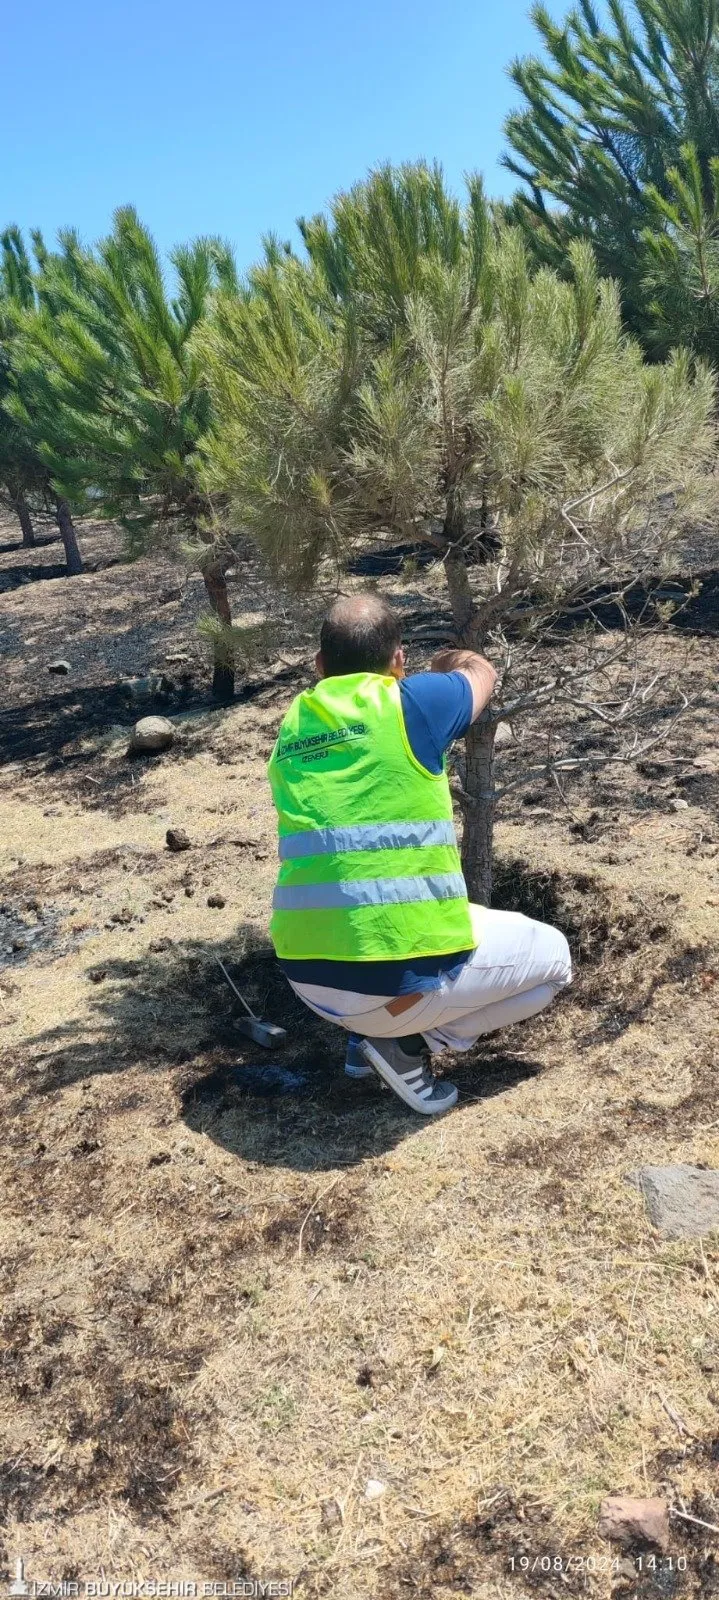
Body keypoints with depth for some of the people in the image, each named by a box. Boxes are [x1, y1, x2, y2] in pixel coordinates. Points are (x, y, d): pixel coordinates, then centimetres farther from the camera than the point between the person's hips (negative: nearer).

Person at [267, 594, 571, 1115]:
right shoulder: (414, 702, -6)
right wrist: (456, 660, 39)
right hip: (405, 978, -6)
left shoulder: (294, 725, 10)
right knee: (553, 957, 19)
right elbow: (482, 675, 16)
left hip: (309, 977, 6)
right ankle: (408, 1040, 4)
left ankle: (369, 1032, 22)